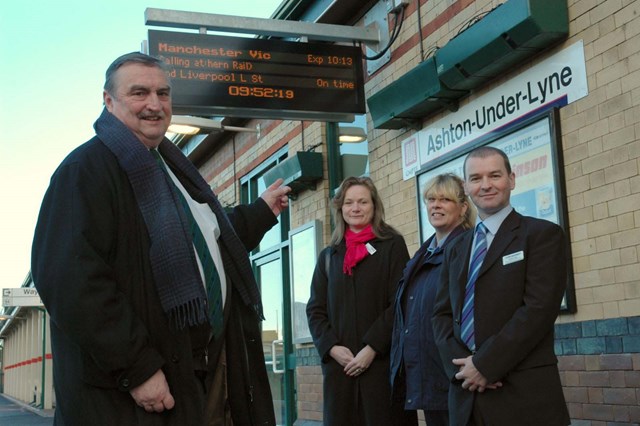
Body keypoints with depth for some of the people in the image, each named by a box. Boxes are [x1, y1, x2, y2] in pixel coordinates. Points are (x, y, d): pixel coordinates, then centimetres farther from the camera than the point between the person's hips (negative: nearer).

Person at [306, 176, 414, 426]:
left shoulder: (392, 246, 5)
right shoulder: (328, 256, 16)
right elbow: (315, 310, 12)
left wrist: (372, 348, -12)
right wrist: (331, 347, -5)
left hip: (383, 362, -3)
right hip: (339, 364, 3)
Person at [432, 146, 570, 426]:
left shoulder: (543, 234, -2)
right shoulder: (456, 249, 16)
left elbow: (539, 309, -12)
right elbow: (442, 314, 10)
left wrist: (484, 364, -14)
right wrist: (461, 365, -8)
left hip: (525, 397, -5)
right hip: (466, 396, 5)